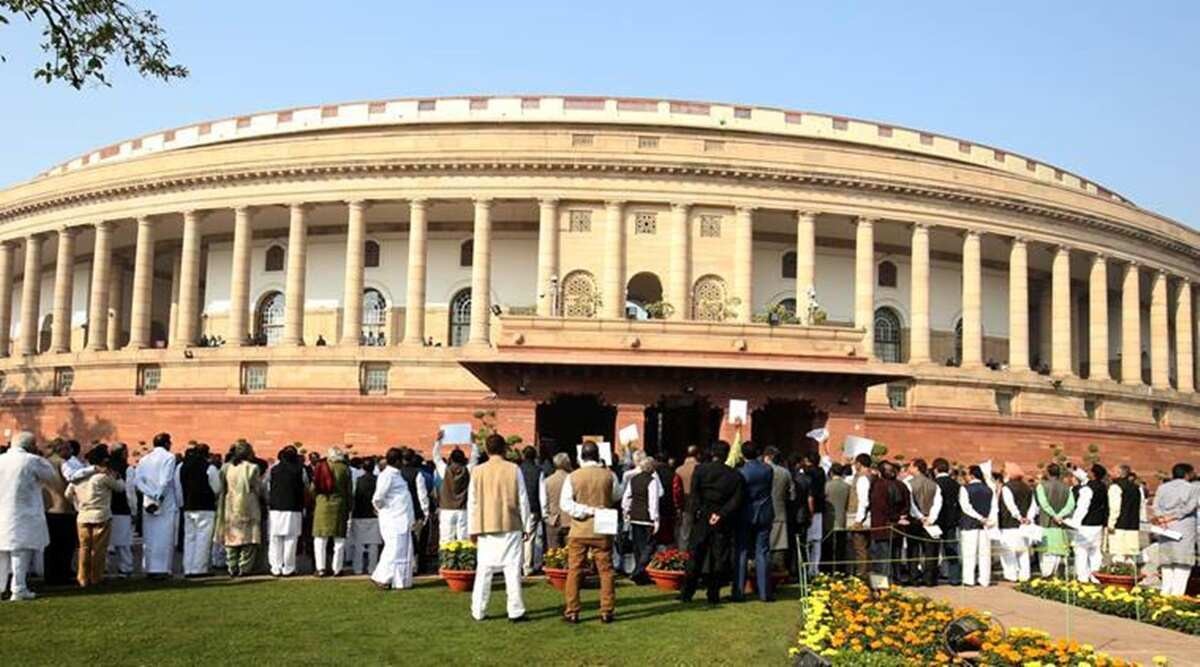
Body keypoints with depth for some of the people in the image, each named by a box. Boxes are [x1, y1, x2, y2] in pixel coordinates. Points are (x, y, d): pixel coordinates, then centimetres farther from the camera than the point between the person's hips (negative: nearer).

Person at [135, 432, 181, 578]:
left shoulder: (144, 459, 11)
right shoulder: (168, 457, -5)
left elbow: (139, 480, 1)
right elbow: (166, 480, -15)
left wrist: (152, 495, -5)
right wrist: (159, 496, -8)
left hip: (148, 502, 5)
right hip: (166, 502, -5)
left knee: (149, 536, 10)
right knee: (164, 536, -3)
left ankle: (149, 568, 12)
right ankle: (161, 569, -6)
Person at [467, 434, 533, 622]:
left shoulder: (478, 471, 0)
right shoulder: (514, 469, -3)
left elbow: (472, 502, 3)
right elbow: (523, 500, -1)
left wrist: (473, 529, 9)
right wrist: (527, 525, 7)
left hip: (486, 527, 2)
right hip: (511, 526, -2)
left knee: (483, 570, 8)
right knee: (512, 569, 1)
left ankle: (478, 611, 11)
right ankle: (516, 611, 1)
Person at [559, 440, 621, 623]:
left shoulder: (573, 477, -7)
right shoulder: (609, 475, -6)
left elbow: (565, 503, -13)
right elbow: (616, 497, 10)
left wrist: (588, 510, -13)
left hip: (579, 531, 0)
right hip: (602, 530, 1)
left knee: (574, 571, 6)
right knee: (605, 570, 8)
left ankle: (571, 612, 7)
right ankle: (606, 611, 9)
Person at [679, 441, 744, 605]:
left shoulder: (700, 469, -2)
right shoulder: (735, 476, 0)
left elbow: (694, 493, -10)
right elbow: (736, 500, -8)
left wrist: (696, 511, -6)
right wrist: (721, 514, -12)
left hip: (701, 519, 0)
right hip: (723, 523, 0)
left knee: (695, 556, 5)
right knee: (719, 558, 7)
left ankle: (687, 593, 5)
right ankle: (713, 595, 8)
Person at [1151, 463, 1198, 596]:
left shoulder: (1163, 488, 12)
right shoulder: (1193, 488, 2)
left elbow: (1156, 506, -1)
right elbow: (1189, 507, -9)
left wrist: (1161, 517, -13)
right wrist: (1172, 517, -9)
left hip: (1166, 529, 4)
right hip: (1185, 529, -4)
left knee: (1166, 563, 11)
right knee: (1183, 565, -3)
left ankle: (1166, 592, 9)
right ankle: (1177, 594, -10)